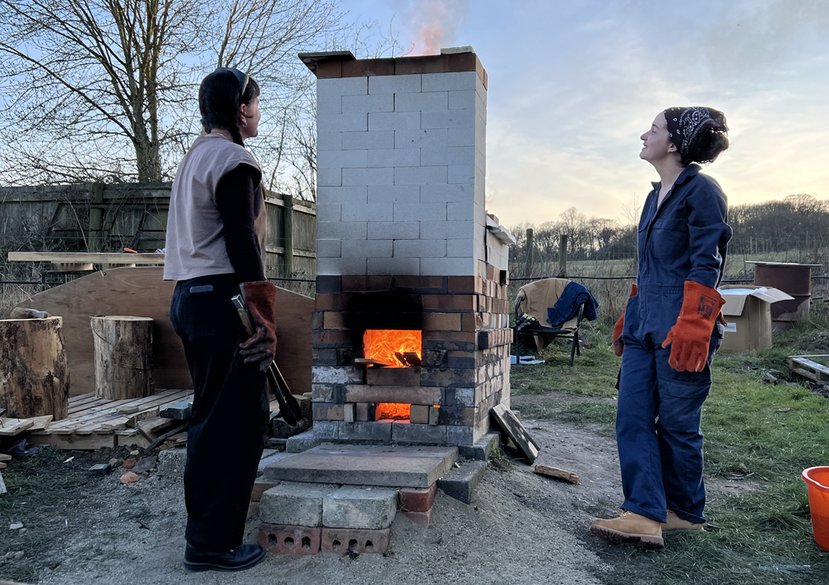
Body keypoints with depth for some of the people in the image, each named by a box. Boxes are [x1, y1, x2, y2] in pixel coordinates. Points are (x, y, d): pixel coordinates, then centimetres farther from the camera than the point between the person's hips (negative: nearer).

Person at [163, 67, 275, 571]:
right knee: (238, 421, -4)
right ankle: (213, 543, 3)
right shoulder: (234, 161, -10)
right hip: (222, 298, -10)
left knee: (211, 416, 16)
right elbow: (242, 244, -18)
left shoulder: (194, 159, 20)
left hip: (190, 297, 10)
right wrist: (264, 320, -16)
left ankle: (205, 530, 26)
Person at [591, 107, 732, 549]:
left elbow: (705, 267, -15)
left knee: (677, 424, 3)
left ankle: (684, 512, 20)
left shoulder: (701, 191, -8)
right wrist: (627, 320, 22)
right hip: (644, 328, 8)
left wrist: (691, 328, -22)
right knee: (632, 419, 1)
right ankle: (645, 513, 4)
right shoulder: (656, 197, 17)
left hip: (679, 329, -8)